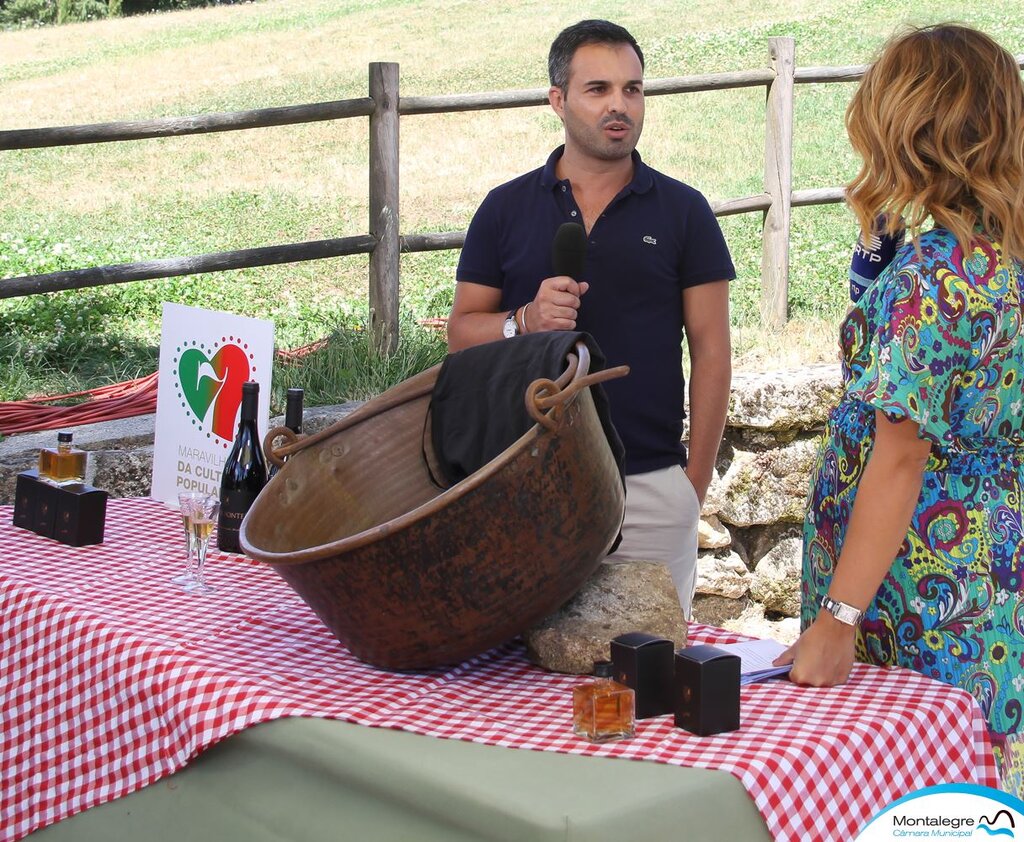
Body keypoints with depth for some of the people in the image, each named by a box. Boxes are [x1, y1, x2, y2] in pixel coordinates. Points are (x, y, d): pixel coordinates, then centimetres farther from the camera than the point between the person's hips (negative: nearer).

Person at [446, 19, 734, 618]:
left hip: (651, 485, 0)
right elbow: (461, 333, 8)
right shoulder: (506, 208, 6)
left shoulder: (683, 210, 4)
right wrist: (526, 321, -13)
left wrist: (697, 481, -1)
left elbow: (710, 352, 4)